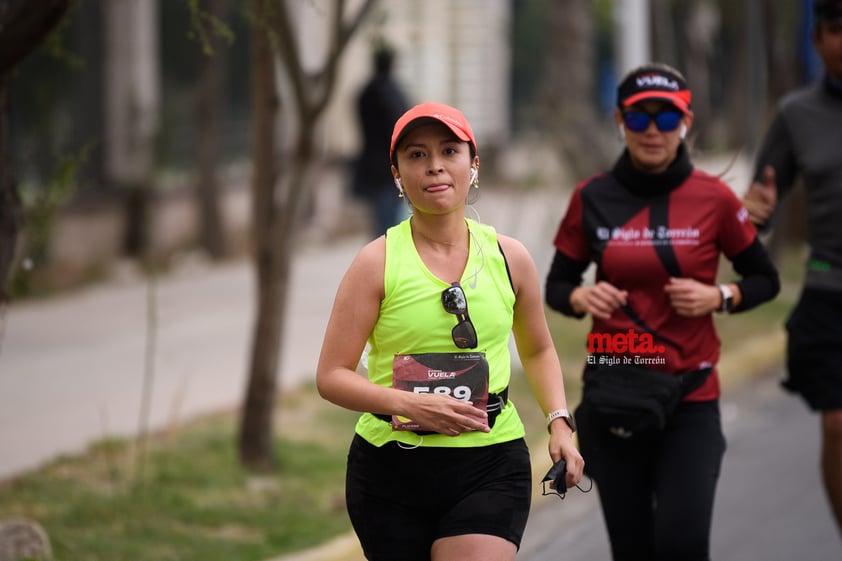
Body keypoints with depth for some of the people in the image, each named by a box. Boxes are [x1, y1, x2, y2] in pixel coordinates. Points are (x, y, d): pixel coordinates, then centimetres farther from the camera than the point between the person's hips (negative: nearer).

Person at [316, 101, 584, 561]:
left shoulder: (509, 257, 5)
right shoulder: (378, 262, -4)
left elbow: (538, 351, 22)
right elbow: (331, 376, -5)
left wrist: (559, 423, 7)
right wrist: (410, 405, -19)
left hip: (490, 470, 0)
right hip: (389, 470, 0)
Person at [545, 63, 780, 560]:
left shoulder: (713, 199, -3)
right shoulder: (592, 200, 1)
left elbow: (765, 279, 8)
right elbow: (557, 286, 10)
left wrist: (719, 297, -12)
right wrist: (581, 298, -13)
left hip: (691, 399, -2)